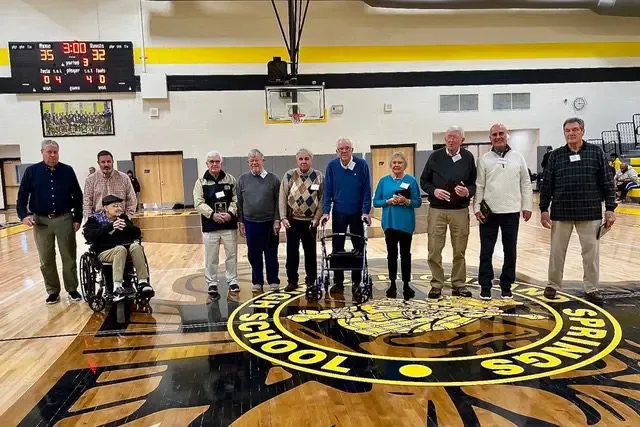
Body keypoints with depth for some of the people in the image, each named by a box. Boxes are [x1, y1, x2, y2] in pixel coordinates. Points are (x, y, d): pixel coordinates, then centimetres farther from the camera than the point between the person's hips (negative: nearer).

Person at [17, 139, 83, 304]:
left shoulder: (68, 171, 2)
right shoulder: (32, 171, 2)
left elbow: (78, 196, 5)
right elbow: (22, 195, 4)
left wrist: (78, 218, 1)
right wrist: (23, 214, -11)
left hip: (64, 219, 0)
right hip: (41, 221, 1)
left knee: (69, 257, 5)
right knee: (46, 259, 8)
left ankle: (72, 289, 17)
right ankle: (53, 291, 20)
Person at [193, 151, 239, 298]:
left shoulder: (230, 179, 4)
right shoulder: (201, 182, 2)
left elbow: (236, 200, 0)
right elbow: (198, 203, -6)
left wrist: (230, 213, -16)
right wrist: (212, 214, -19)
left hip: (229, 225, 1)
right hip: (210, 225, -1)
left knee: (231, 255, 10)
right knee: (211, 258, 7)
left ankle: (232, 281, 25)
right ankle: (211, 284, 20)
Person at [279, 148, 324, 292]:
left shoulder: (319, 176, -2)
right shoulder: (289, 175, -1)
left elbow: (322, 199, -2)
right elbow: (283, 198, -2)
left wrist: (317, 218, -8)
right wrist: (283, 217, -9)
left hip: (310, 221, 0)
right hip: (292, 220, 1)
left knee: (310, 252, 8)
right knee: (292, 252, 6)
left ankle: (311, 280, 20)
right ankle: (292, 281, 18)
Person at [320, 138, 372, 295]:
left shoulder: (362, 164, -7)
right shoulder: (332, 166, -3)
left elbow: (366, 190, -6)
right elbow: (327, 191, -1)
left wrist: (366, 212, -11)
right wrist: (326, 212, -8)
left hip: (357, 213, -1)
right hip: (338, 213, 1)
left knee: (359, 248, 7)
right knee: (337, 248, 5)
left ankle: (357, 281, 19)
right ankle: (338, 282, 15)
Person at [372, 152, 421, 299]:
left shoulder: (411, 180, 0)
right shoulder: (384, 181, 5)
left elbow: (418, 202, 0)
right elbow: (376, 202, 4)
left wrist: (406, 201, -18)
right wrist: (388, 201, -13)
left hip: (406, 223, -1)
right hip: (390, 223, 1)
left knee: (405, 254, 7)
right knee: (392, 253, 7)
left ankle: (406, 284, 15)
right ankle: (392, 283, 17)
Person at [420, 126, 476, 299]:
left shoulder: (468, 157, 3)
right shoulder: (435, 156, 2)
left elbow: (474, 183, 7)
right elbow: (424, 181, 7)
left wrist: (467, 191, -15)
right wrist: (434, 191, -12)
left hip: (460, 210, 1)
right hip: (437, 209, 0)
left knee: (459, 250, 8)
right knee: (434, 249, 0)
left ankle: (459, 285, 21)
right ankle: (436, 284, 13)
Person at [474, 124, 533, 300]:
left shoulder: (518, 158, 6)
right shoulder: (484, 159, 2)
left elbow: (526, 184, 7)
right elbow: (479, 185, 1)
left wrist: (527, 206, 3)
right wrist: (477, 208, -6)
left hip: (511, 212, 2)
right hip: (489, 212, -1)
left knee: (510, 251, 9)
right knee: (486, 251, 4)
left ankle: (506, 286, 21)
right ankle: (485, 286, 14)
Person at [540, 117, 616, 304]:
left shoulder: (596, 152, 2)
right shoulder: (556, 155, 4)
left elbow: (607, 182, 2)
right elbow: (547, 184, 4)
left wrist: (610, 208, -3)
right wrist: (543, 209, 0)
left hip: (590, 212, 0)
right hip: (561, 212, 1)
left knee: (591, 250, 7)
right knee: (557, 250, 9)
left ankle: (592, 287, 20)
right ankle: (553, 284, 23)